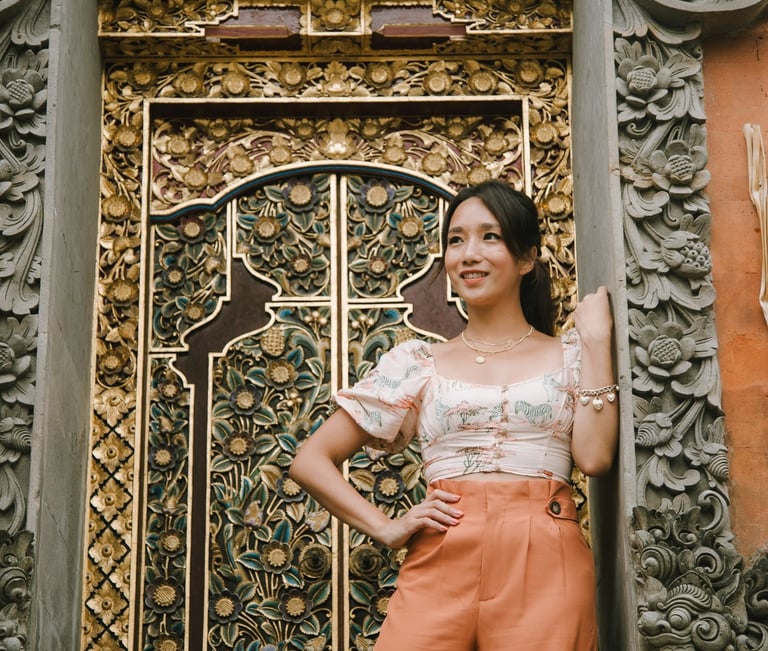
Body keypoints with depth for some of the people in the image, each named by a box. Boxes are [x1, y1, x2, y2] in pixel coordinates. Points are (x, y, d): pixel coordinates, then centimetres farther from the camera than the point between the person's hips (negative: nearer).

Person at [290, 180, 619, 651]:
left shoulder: (570, 356, 11)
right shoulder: (418, 363, 10)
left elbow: (595, 457, -8)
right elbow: (311, 461, 10)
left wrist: (597, 338, -2)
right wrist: (387, 528, -2)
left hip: (544, 565, 0)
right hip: (440, 564, 1)